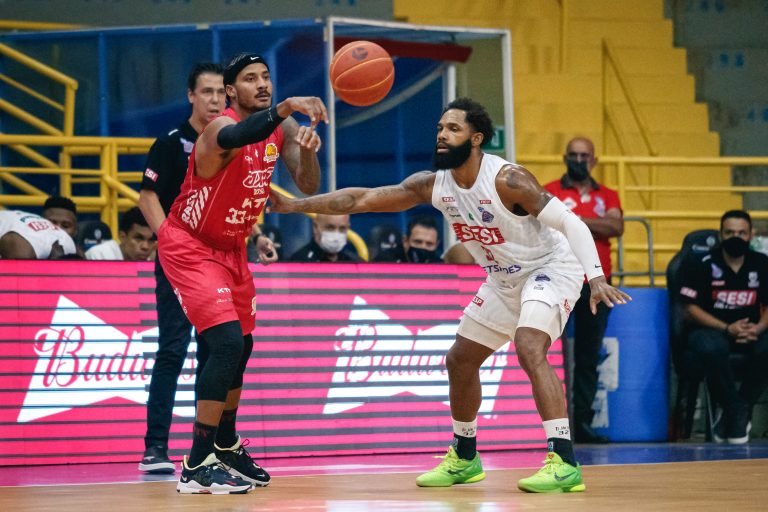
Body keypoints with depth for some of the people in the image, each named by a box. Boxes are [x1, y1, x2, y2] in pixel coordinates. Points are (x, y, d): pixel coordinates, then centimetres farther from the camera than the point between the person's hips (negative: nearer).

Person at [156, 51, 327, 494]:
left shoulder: (281, 130, -2)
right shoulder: (220, 128, -27)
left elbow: (309, 187, -4)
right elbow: (236, 137, -53)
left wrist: (309, 150, -26)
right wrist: (284, 108, -70)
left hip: (230, 248, 9)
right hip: (189, 246, -9)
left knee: (240, 346, 18)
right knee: (227, 344, -21)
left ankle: (226, 447, 40)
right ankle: (197, 467, -19)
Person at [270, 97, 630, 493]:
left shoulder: (507, 180, -28)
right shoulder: (433, 185, -9)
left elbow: (570, 221, -27)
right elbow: (360, 199, -7)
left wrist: (597, 278, -37)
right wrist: (294, 206, -13)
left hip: (550, 268, -8)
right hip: (504, 280, 8)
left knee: (529, 349, -30)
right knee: (460, 361, 13)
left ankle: (564, 464, -33)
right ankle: (464, 457, 33)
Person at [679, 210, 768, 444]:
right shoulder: (702, 265, -4)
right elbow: (691, 309, -7)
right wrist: (727, 329, -19)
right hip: (710, 329, -2)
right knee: (711, 349, -40)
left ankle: (739, 410, -14)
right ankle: (738, 415, -21)